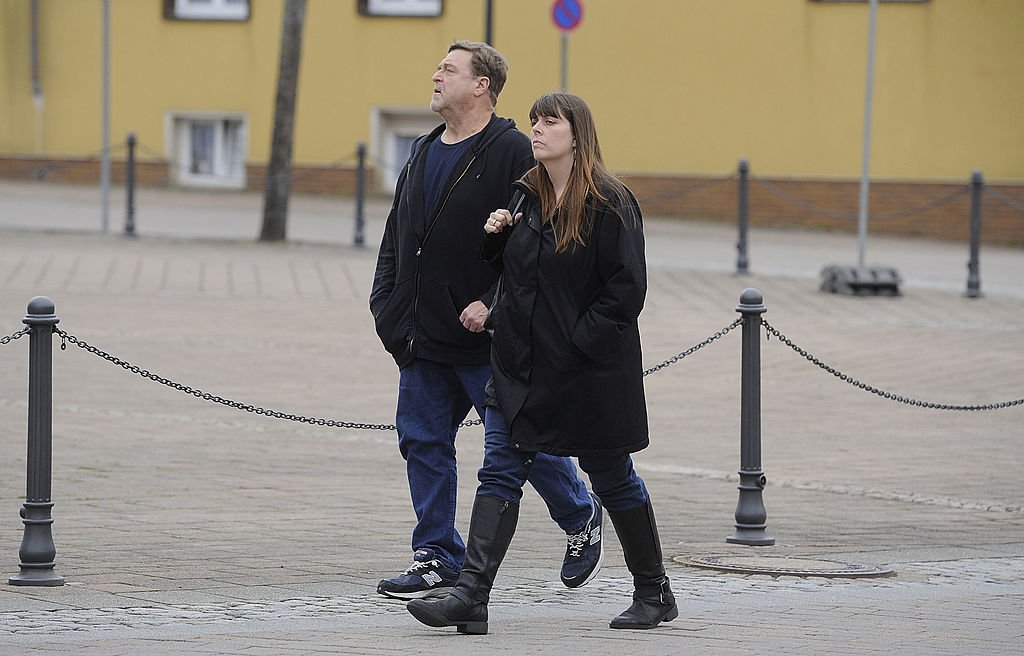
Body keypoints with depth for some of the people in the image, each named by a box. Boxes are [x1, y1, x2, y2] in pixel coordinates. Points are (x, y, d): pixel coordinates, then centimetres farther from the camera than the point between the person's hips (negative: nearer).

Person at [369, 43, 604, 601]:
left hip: (488, 339, -7)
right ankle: (438, 560, 11)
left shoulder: (512, 153, -10)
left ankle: (582, 519, 25)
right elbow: (396, 237, 21)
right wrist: (386, 302, 10)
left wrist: (493, 303, -21)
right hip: (424, 337, 7)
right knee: (423, 441, 4)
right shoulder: (425, 152, 14)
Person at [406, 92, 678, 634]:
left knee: (613, 479, 7)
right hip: (519, 366, 6)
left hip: (587, 374, -6)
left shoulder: (609, 204, -11)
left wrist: (581, 340, -18)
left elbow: (627, 288, -15)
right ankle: (470, 597, -12)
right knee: (499, 474, -5)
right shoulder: (524, 196, 10)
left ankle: (654, 593, 24)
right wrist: (495, 236, 2)